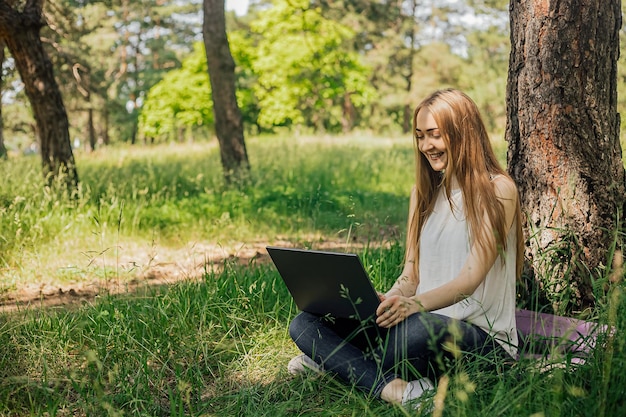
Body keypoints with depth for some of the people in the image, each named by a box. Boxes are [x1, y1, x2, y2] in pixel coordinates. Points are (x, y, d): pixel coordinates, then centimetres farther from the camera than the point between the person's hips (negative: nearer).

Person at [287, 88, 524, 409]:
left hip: (482, 336, -7)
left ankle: (335, 363, -16)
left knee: (419, 327, -43)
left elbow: (471, 278, -16)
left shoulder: (497, 190, -5)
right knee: (304, 323, -10)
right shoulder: (423, 192, 15)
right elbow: (410, 277, 11)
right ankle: (391, 387, -30)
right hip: (425, 321, 7)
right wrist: (380, 304, -11)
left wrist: (412, 305, -34)